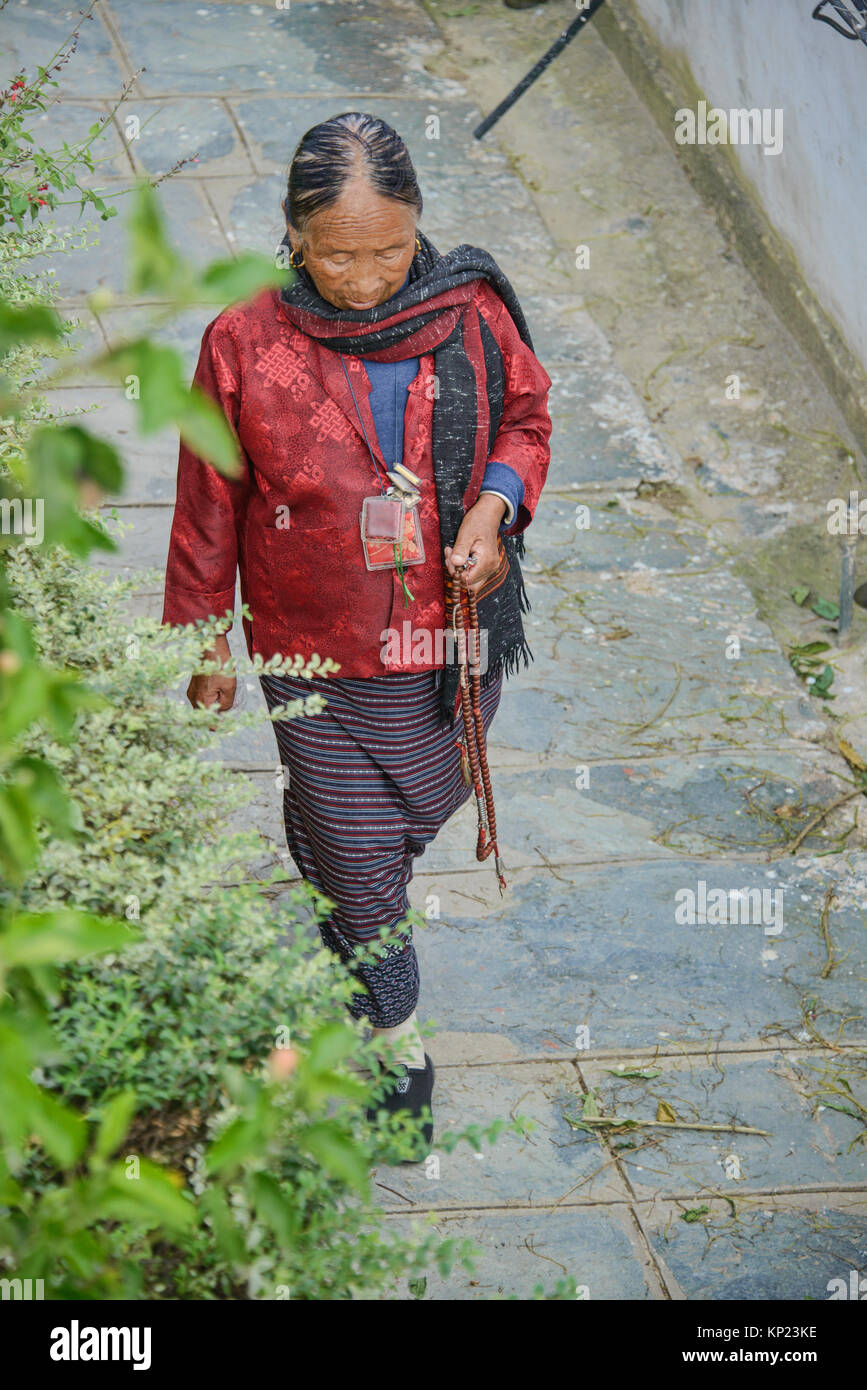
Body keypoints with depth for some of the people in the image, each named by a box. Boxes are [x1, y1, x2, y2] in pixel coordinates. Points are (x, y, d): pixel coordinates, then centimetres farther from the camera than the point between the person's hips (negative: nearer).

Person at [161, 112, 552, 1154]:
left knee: (422, 804, 25)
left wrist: (497, 503, -14)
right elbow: (208, 510, -4)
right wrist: (203, 641, 4)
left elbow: (525, 417, 7)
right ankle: (392, 1038, 30)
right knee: (357, 857, 7)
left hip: (452, 639, 3)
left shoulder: (470, 314, -12)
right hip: (317, 657, -3)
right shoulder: (245, 347, -16)